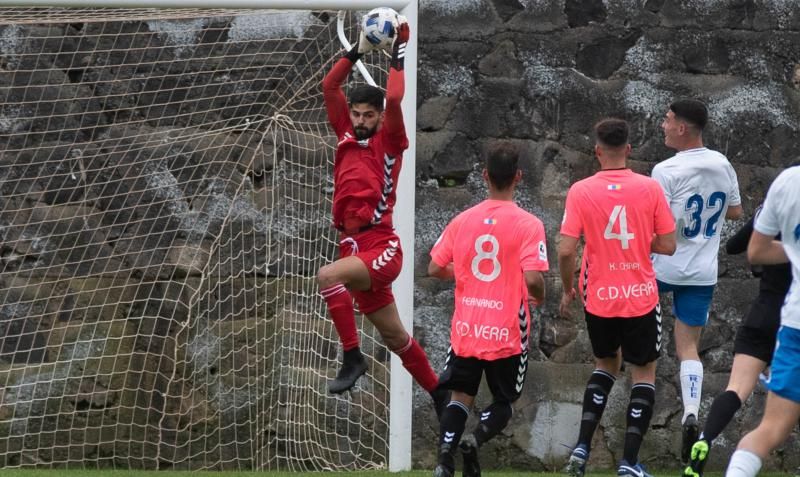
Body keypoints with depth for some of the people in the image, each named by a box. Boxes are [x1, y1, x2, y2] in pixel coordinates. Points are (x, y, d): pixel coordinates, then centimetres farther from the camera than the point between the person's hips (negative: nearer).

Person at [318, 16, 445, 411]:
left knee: (328, 276, -33)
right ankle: (440, 396, 29)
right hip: (356, 247, 7)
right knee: (394, 337, 14)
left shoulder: (389, 141, -2)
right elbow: (329, 87, 11)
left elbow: (394, 99, -17)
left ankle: (352, 358, -24)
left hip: (381, 247, -7)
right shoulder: (347, 136, 12)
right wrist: (358, 51, 7)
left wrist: (398, 54, -8)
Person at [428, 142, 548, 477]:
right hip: (508, 332, -2)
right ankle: (477, 438, -15)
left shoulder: (462, 221, 0)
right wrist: (539, 297, 2)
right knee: (504, 402, 14)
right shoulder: (528, 224, -11)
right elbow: (533, 279, -20)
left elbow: (434, 269, 3)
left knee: (460, 396, 13)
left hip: (466, 329, 2)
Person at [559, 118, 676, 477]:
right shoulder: (650, 188, -9)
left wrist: (567, 290, 5)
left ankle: (582, 448, 11)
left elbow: (566, 250, -11)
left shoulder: (580, 191, -8)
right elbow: (667, 246, -5)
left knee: (606, 365, 24)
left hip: (598, 299, 2)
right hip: (641, 299, -2)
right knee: (644, 374, 11)